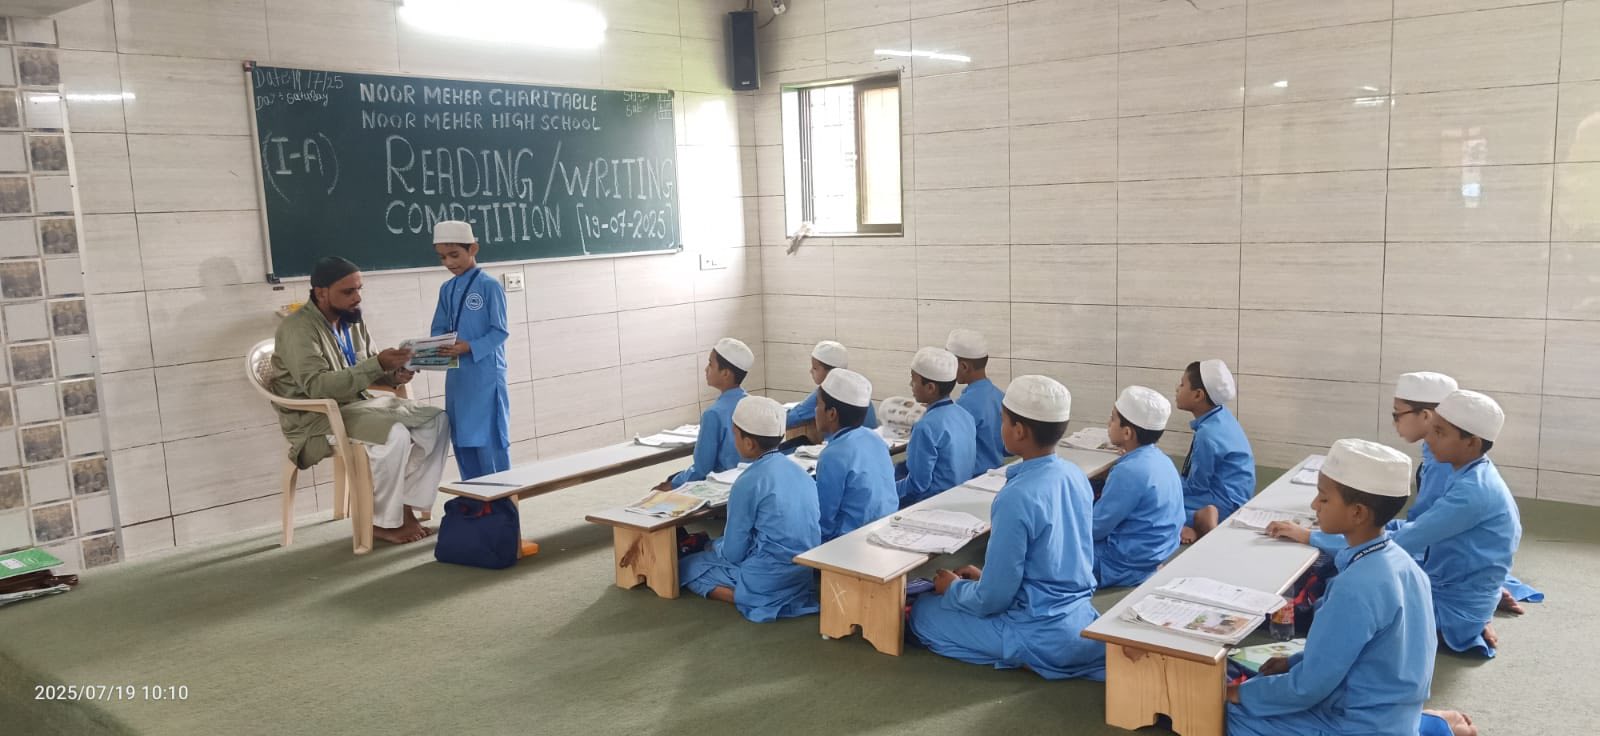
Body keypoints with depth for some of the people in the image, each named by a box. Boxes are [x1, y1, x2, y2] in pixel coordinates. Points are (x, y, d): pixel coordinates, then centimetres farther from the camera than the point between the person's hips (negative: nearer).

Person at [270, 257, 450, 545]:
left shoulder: (352, 320, 6)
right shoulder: (297, 329, -18)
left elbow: (367, 371, 15)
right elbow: (318, 386, -30)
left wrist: (392, 375, -9)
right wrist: (377, 364, -34)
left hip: (358, 404, 8)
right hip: (316, 418, -8)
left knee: (436, 420, -6)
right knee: (395, 435, -31)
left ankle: (406, 507, -5)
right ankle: (383, 521, -13)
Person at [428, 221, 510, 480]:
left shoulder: (489, 286, -8)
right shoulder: (446, 289, 11)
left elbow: (499, 332, -11)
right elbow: (439, 330, 13)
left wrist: (470, 347, -23)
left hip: (485, 375, -7)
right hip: (456, 376, 7)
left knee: (490, 438, -4)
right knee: (461, 439, 12)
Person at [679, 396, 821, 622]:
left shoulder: (749, 482, -17)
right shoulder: (800, 472, 5)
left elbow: (733, 553, -10)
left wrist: (715, 547, 14)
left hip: (770, 579, -8)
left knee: (686, 567, 11)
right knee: (719, 546, 28)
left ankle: (753, 599, -8)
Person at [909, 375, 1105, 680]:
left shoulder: (1017, 498, -25)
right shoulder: (1075, 475, 1)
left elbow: (993, 599, -19)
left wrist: (954, 587, 2)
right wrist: (986, 576, 18)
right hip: (1080, 617, 6)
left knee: (923, 611, 9)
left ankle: (1030, 658, 0)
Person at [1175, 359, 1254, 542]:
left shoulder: (1208, 435, -24)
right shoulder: (1221, 416, 2)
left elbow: (1196, 486, -14)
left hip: (1223, 504, -10)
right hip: (1228, 494, 10)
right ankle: (1200, 517, -5)